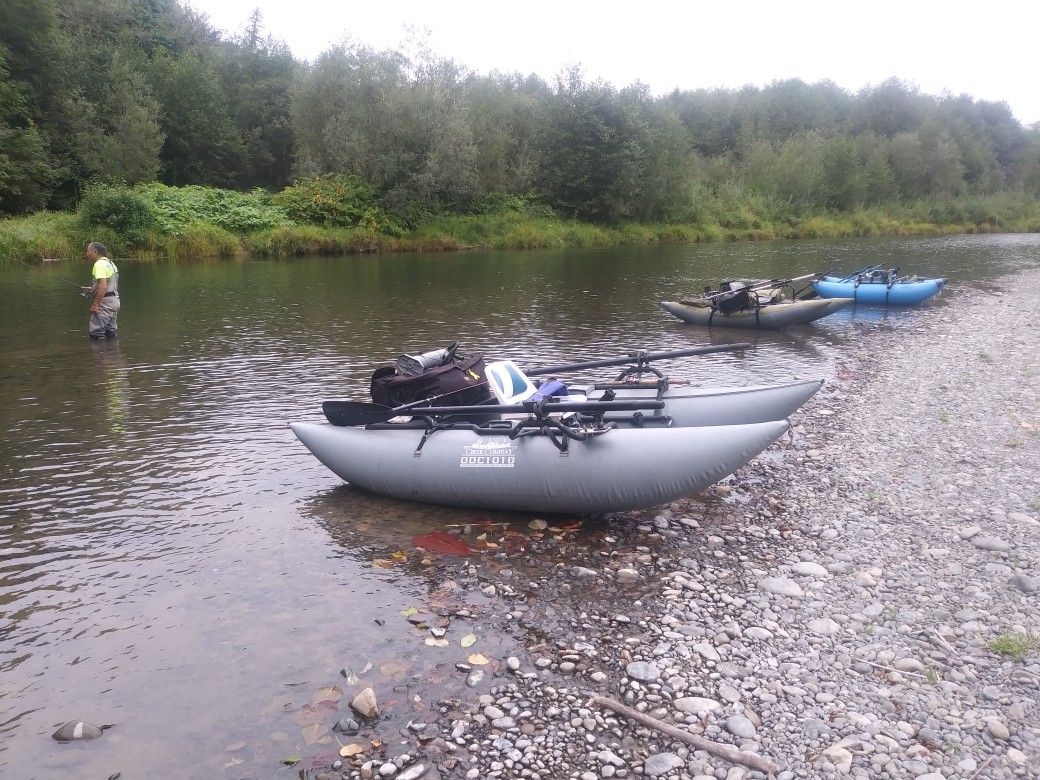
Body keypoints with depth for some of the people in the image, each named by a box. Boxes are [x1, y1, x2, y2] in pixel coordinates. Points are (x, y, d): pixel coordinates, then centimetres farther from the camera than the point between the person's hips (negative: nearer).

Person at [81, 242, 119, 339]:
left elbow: (103, 286, -25)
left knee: (96, 333, -8)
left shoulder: (99, 264, -14)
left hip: (105, 302, -10)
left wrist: (95, 304, -24)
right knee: (111, 332, 15)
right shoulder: (110, 263, 17)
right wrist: (92, 289, 22)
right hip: (114, 300, 10)